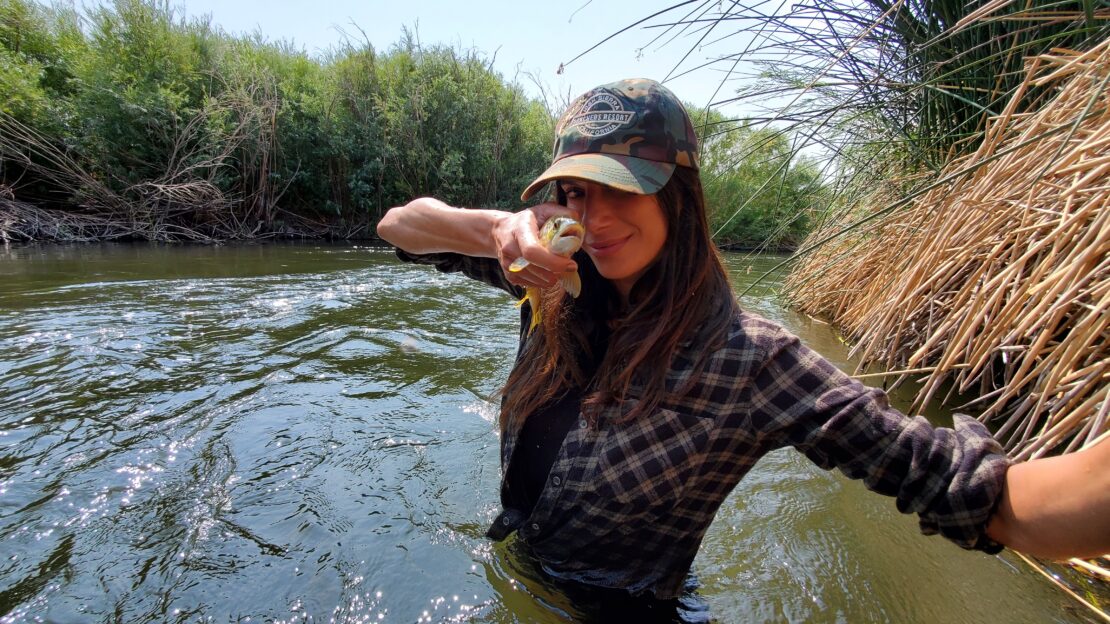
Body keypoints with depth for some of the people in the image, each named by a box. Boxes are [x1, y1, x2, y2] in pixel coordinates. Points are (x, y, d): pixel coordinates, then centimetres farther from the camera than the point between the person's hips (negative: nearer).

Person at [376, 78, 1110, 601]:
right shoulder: (560, 296, -15)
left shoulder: (749, 362, -28)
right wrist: (502, 230, -30)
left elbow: (982, 499, -32)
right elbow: (400, 225, -10)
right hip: (512, 569, 4)